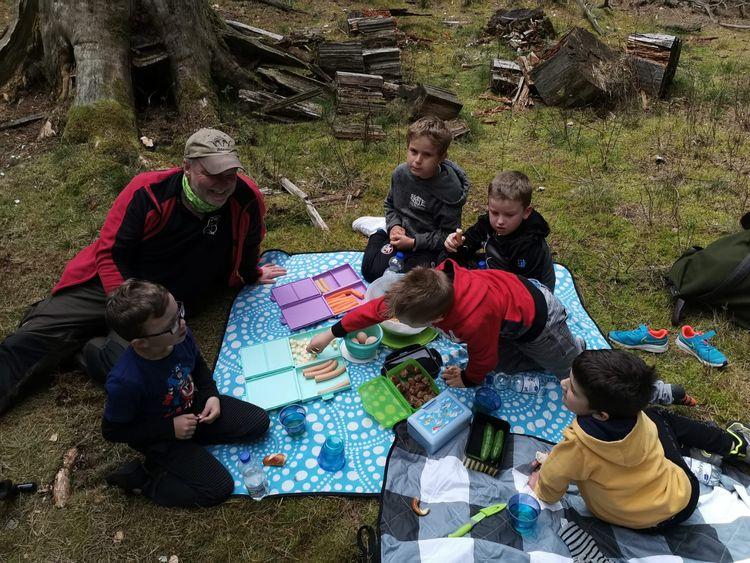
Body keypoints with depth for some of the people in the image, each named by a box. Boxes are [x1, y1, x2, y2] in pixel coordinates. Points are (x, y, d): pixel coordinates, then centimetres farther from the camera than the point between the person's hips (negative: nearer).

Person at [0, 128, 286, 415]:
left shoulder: (247, 200, -15)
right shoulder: (148, 193, -18)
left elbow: (246, 248, 8)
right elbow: (111, 254, -12)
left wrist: (251, 274, 25)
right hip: (110, 283, 0)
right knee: (33, 340, -6)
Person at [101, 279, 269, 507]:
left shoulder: (180, 335, -21)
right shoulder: (126, 381, -37)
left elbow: (198, 364, 4)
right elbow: (112, 431, -19)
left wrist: (211, 395, -11)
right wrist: (170, 429, -22)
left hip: (193, 407, 6)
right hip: (159, 437, -6)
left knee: (259, 422, 1)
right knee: (219, 488, -11)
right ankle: (141, 478, 6)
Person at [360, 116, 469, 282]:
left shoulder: (450, 189, -22)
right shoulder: (400, 173, -7)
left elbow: (447, 234, -16)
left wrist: (413, 242, -22)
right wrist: (394, 226, -8)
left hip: (428, 246, -4)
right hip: (401, 234, 4)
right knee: (370, 271, -6)